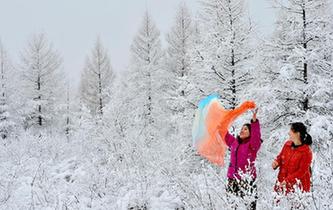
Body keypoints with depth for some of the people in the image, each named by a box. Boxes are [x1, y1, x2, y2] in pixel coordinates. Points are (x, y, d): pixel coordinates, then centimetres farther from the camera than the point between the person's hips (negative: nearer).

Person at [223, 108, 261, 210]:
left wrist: (254, 120, -33)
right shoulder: (234, 142, 14)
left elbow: (256, 136, -21)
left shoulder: (253, 145, -3)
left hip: (247, 180, -6)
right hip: (232, 178, 6)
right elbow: (226, 135, 26)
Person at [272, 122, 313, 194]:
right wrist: (276, 162, -5)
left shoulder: (306, 151, -14)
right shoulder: (287, 144, 4)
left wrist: (287, 180, -21)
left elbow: (302, 171, -15)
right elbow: (280, 157, 19)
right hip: (282, 182, 6)